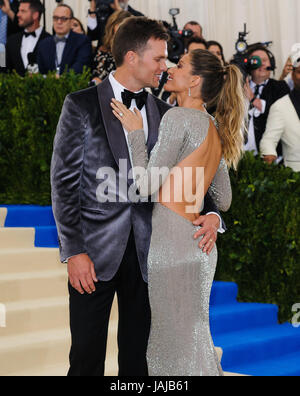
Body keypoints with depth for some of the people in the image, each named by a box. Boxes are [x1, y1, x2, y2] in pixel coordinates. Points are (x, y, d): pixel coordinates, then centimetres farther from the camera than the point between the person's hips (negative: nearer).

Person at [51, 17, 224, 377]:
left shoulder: (163, 113, 9)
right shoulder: (82, 105, -3)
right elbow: (64, 181, -6)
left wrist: (210, 213, -8)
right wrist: (74, 251, -11)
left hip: (146, 251, 4)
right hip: (95, 251, -3)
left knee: (137, 353, 11)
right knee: (87, 356, 3)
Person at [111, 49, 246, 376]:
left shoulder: (178, 117, -10)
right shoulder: (214, 130, 14)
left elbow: (147, 184, -13)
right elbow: (223, 200, 16)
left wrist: (135, 132, -5)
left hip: (172, 239, -8)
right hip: (199, 242, 9)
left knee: (175, 336, 0)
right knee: (193, 333, 15)